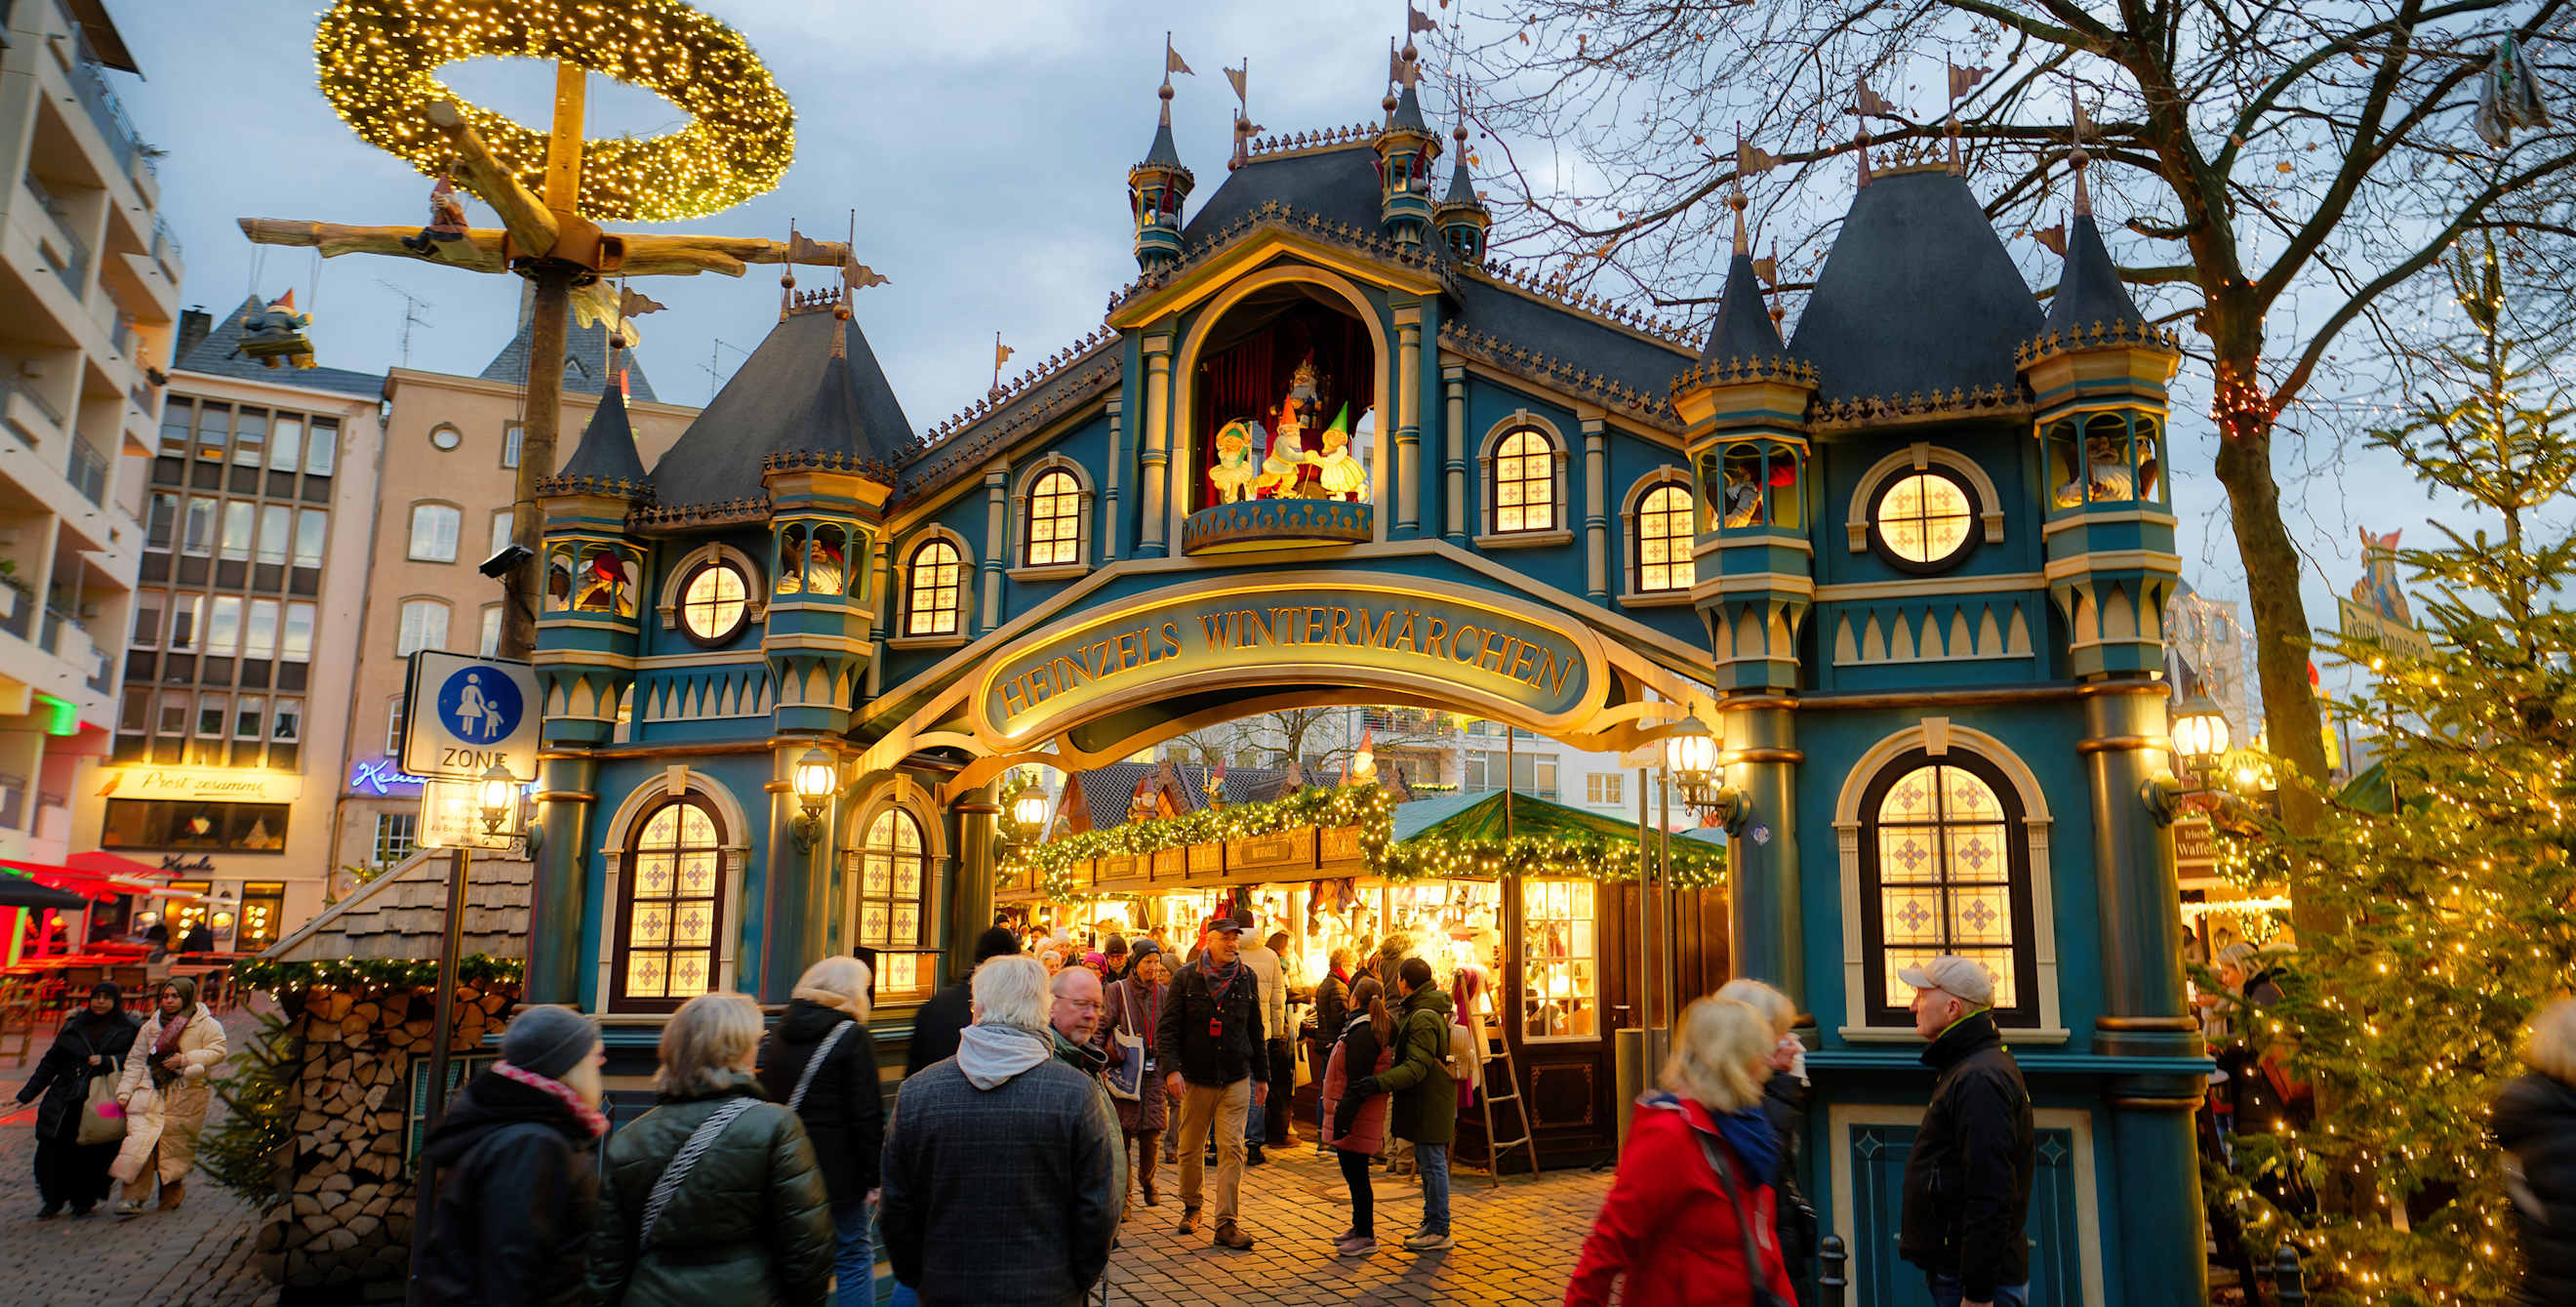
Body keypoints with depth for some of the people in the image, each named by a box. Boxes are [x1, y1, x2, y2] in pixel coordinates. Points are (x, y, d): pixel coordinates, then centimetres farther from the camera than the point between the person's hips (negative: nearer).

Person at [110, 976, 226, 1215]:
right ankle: (133, 1198, -14)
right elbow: (136, 1061, 15)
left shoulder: (206, 1025, 3)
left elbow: (218, 1050, -7)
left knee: (177, 1146, 1)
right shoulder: (151, 1026, 14)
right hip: (151, 1093, 2)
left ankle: (172, 1191, 18)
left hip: (186, 1096, -2)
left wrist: (185, 1060, -16)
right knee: (141, 1141, -12)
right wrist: (124, 1091, 6)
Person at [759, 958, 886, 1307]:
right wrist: (873, 1176, -7)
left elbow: (767, 1101, 14)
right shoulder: (853, 1037, -11)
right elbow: (866, 1115, -13)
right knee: (854, 1257, 5)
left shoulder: (779, 1035, 9)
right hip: (838, 1170, -6)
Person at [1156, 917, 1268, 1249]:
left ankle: (1227, 1224, -3)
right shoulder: (1187, 977, -2)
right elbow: (1168, 1027, -3)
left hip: (1236, 1079, 1)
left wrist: (1262, 1075, 15)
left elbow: (1256, 1031, 14)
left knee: (1232, 1148, -6)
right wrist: (1171, 1068, -15)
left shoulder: (1247, 978, 6)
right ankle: (1192, 1206, 33)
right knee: (1190, 1147, 10)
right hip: (1195, 1077, -1)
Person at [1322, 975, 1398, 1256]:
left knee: (1356, 1175, -2)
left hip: (1359, 1117, -10)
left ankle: (1366, 1237, 5)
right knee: (1354, 1173, 19)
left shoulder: (1361, 1034, -21)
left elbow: (1357, 1083, -24)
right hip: (1364, 1117, 10)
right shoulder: (1376, 1030, 11)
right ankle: (1360, 1227, 30)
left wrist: (1343, 1119, -23)